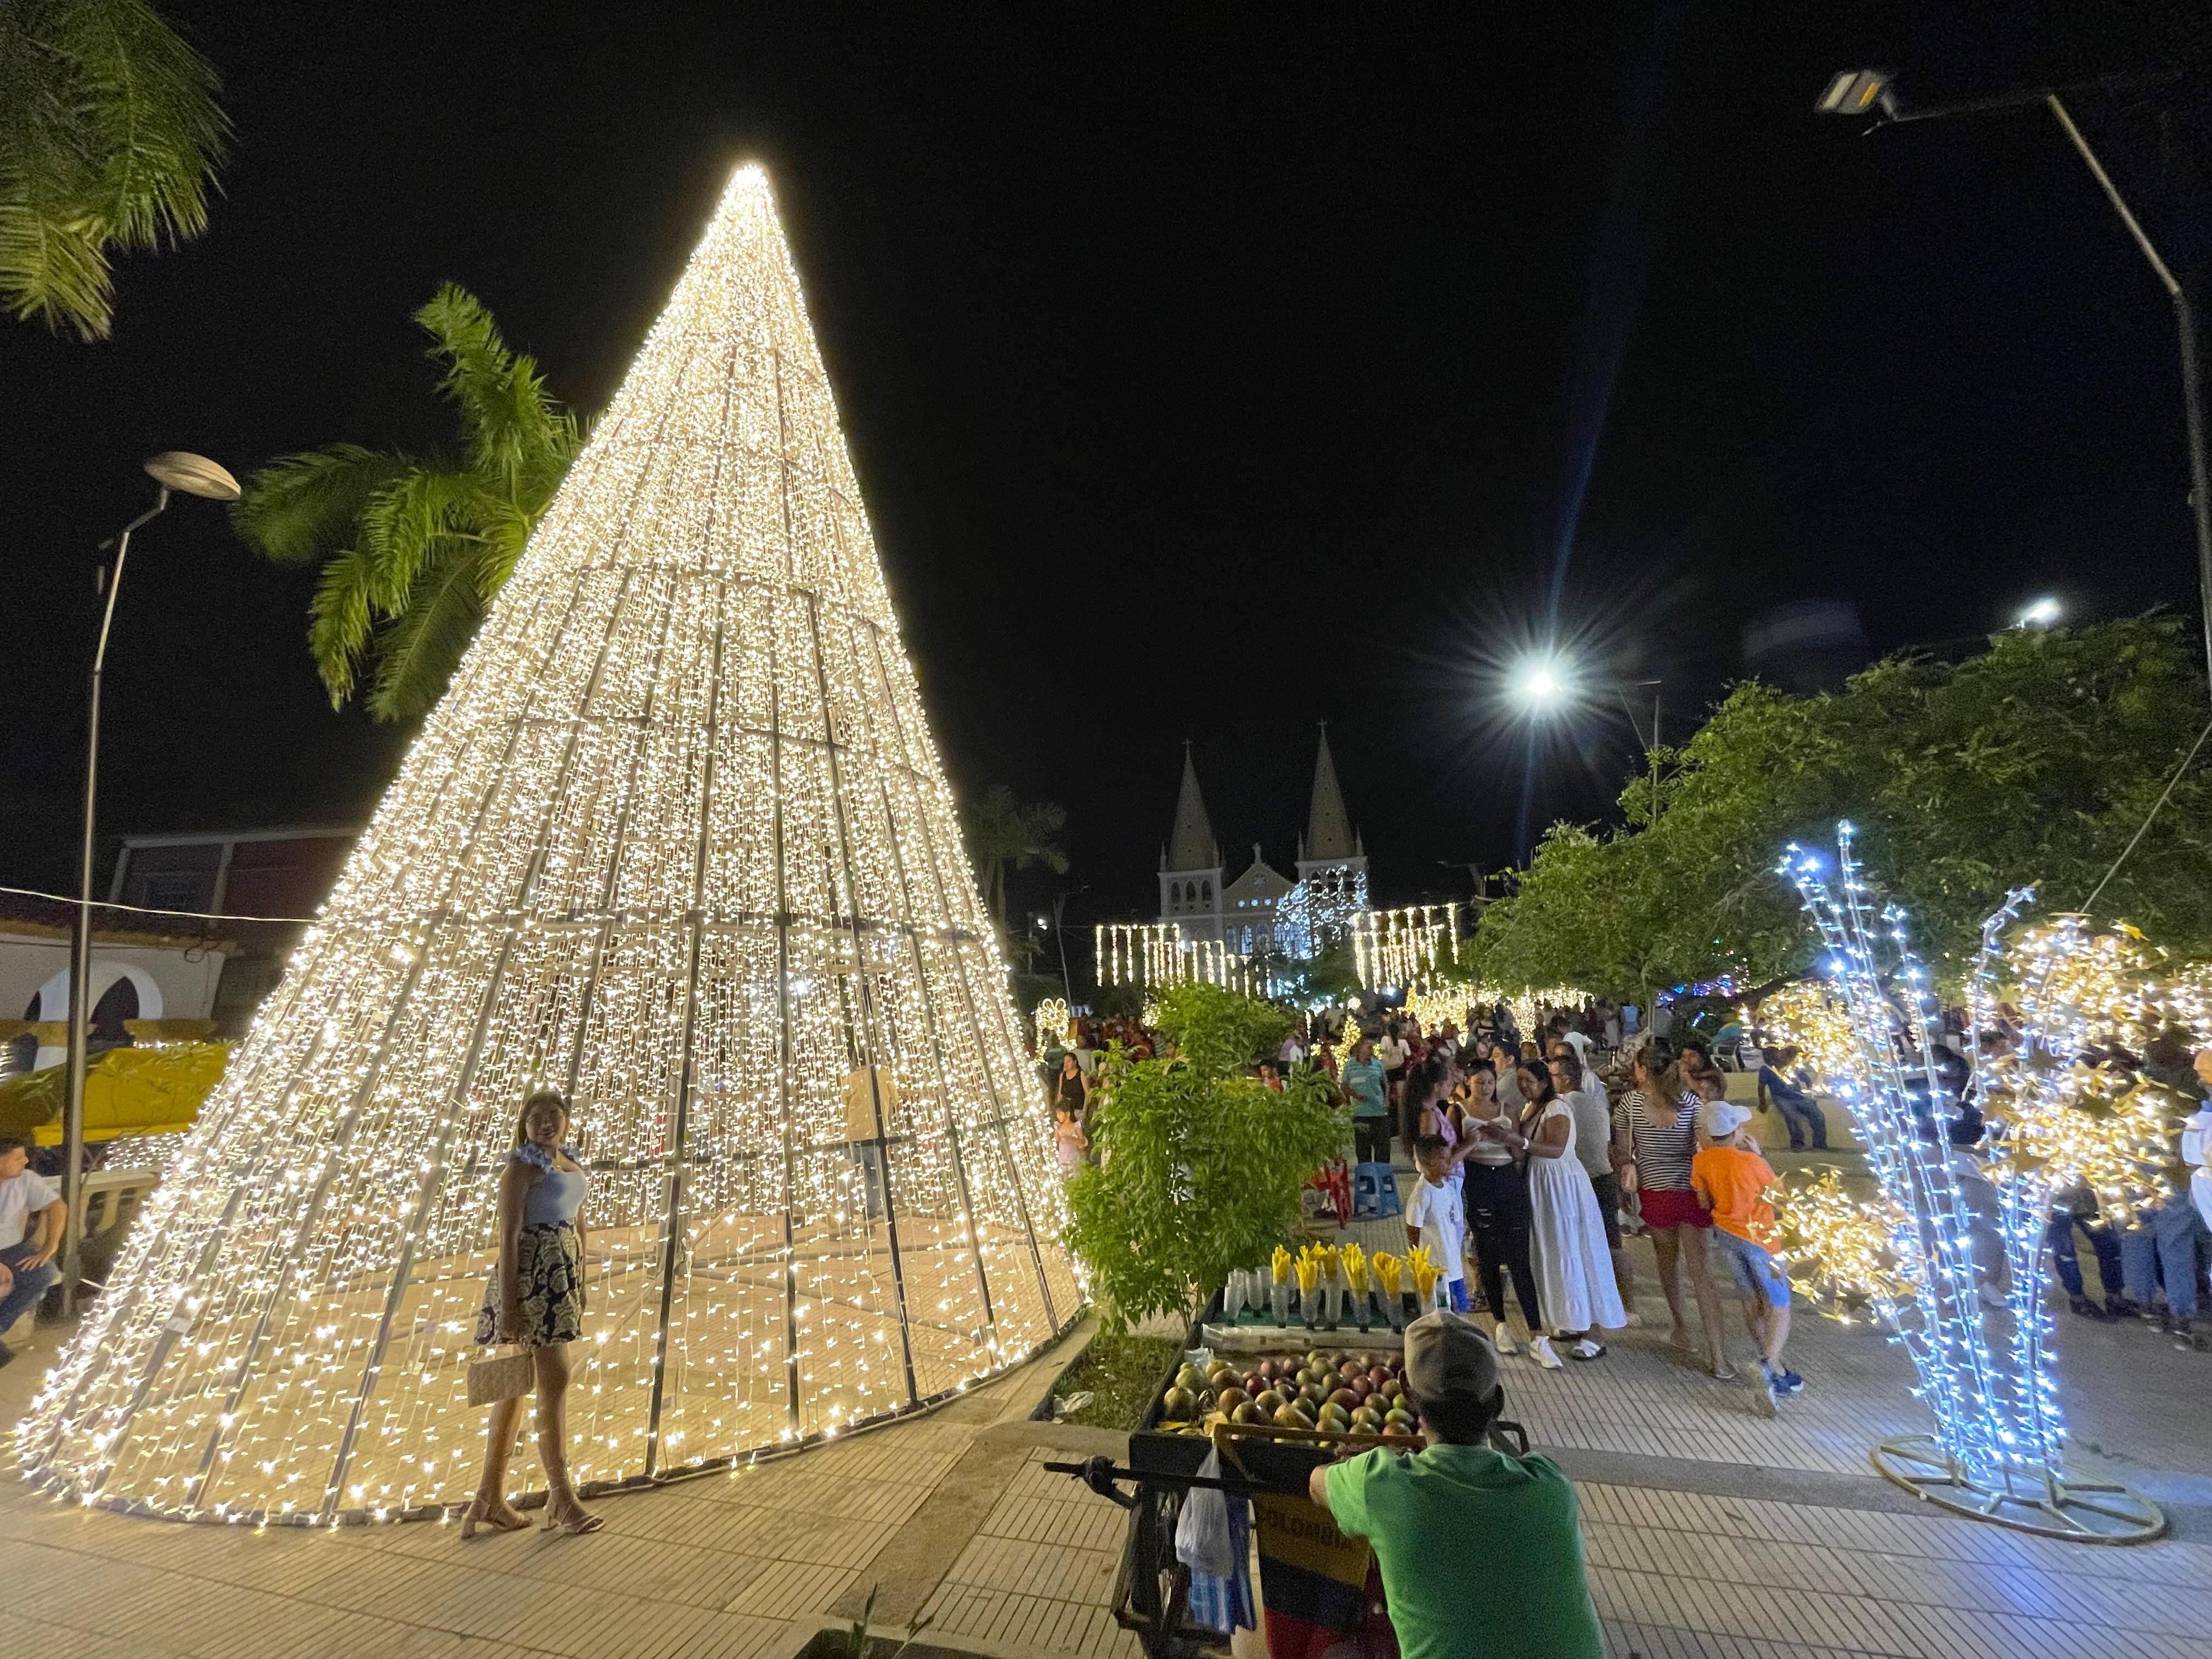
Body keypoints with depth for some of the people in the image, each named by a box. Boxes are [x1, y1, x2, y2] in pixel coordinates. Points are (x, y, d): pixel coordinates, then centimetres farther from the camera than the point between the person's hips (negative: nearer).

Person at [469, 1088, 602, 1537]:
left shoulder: (570, 1162, 13)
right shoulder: (522, 1165, -10)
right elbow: (509, 1236, -15)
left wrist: (580, 1282, 20)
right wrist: (507, 1303, -19)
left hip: (564, 1271, 9)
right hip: (533, 1270, -9)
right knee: (556, 1380, -6)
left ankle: (490, 1495, 27)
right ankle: (561, 1497, 3)